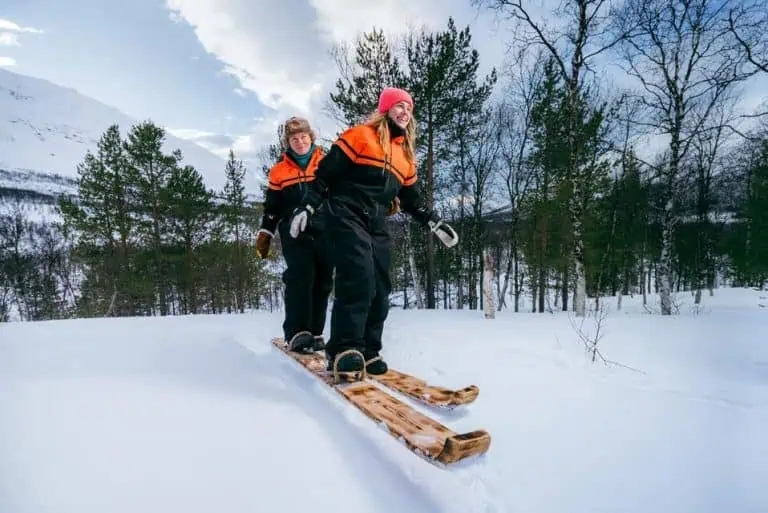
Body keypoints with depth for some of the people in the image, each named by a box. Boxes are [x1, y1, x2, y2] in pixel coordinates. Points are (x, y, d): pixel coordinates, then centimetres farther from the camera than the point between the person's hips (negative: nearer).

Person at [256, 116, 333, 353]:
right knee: (300, 276, -16)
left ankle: (314, 332, 11)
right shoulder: (279, 170, 11)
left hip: (324, 231, 1)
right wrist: (265, 234, 6)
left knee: (322, 281, 1)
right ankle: (296, 332, -14)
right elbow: (272, 207, 14)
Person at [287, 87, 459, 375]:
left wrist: (434, 223, 13)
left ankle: (367, 350, 9)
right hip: (347, 217, -6)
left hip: (377, 225, 7)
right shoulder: (360, 136, 2)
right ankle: (343, 349, -16)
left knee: (379, 289, -1)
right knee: (358, 278, -23)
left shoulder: (406, 155, 21)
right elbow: (327, 172, -2)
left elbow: (412, 198, 24)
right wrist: (308, 206, -10)